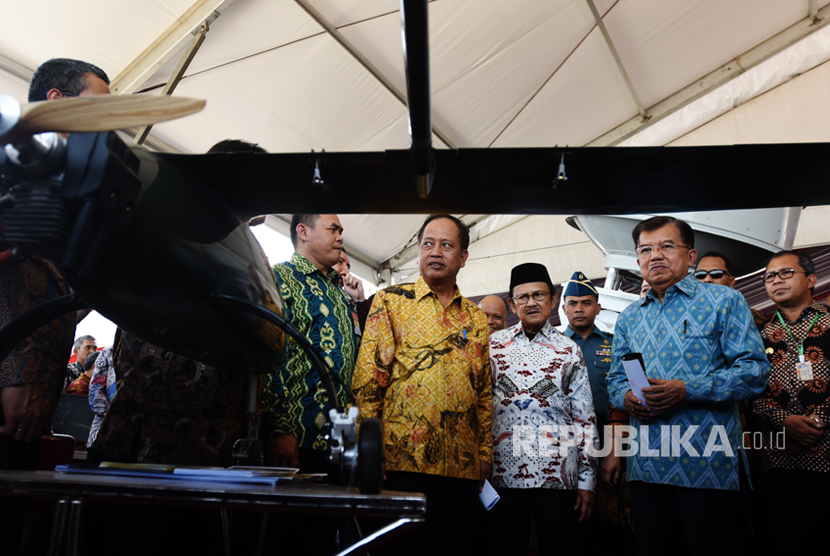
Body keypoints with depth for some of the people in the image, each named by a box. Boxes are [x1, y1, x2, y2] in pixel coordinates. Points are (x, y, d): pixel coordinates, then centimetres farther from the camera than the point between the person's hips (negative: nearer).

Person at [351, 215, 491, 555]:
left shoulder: (476, 319, 15)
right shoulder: (390, 301, 3)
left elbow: (484, 392, 17)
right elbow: (367, 380, -4)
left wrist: (485, 454, 12)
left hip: (462, 467, 4)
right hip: (403, 461, -4)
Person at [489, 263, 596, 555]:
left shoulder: (569, 351, 7)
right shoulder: (493, 345, 7)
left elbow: (585, 419, 7)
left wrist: (587, 481, 3)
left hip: (557, 473, 0)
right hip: (503, 472, 1)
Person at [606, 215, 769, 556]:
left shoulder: (723, 301, 1)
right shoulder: (629, 317, 15)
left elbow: (754, 370, -8)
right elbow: (615, 379, 19)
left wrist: (687, 390, -19)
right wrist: (626, 397, -5)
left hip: (707, 464, -4)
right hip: (645, 464, 5)